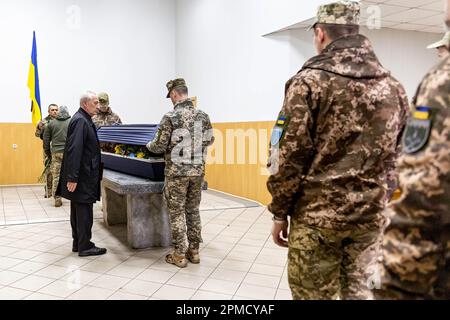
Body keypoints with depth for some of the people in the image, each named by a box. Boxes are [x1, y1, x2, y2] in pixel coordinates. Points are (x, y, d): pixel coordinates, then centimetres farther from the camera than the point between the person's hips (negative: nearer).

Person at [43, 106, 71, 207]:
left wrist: (48, 153, 16)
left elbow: (46, 139, 8)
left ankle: (57, 199, 5)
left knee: (56, 176, 5)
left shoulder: (51, 123, 7)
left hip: (56, 153, 2)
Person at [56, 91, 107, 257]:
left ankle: (78, 243, 26)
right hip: (82, 176, -10)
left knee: (78, 210, 15)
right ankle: (85, 247, 7)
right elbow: (74, 150, -24)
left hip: (81, 175, 10)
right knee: (84, 211, -2)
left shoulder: (84, 119, 14)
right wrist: (72, 178, -26)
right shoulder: (80, 121, -18)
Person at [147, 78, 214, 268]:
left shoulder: (170, 117, -13)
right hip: (198, 170, 5)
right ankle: (194, 251, 22)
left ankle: (179, 255, 11)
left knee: (177, 213, 5)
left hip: (177, 172, -5)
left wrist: (148, 146, 10)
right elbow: (210, 141, 12)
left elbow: (159, 146, -12)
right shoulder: (203, 115, 2)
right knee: (193, 211, 15)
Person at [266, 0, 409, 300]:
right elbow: (399, 158, 11)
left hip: (316, 215, -5)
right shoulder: (394, 87, 8)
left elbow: (290, 157, -11)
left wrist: (279, 212, -2)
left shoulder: (309, 81, -8)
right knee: (361, 290, 17)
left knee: (314, 294, 8)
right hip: (373, 215, 5)